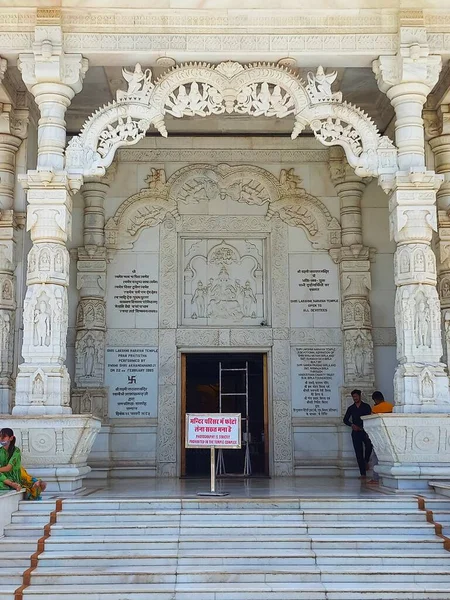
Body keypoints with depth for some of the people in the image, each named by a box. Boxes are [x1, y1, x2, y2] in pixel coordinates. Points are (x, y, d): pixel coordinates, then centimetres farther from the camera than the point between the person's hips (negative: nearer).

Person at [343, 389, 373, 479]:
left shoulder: (366, 406, 6)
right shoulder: (351, 408, 14)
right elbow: (345, 420, 16)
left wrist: (364, 427, -13)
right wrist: (352, 425, -3)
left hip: (365, 431, -2)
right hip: (355, 433, 2)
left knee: (369, 445, -28)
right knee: (359, 453, -2)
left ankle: (366, 461, -1)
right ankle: (362, 473, 0)